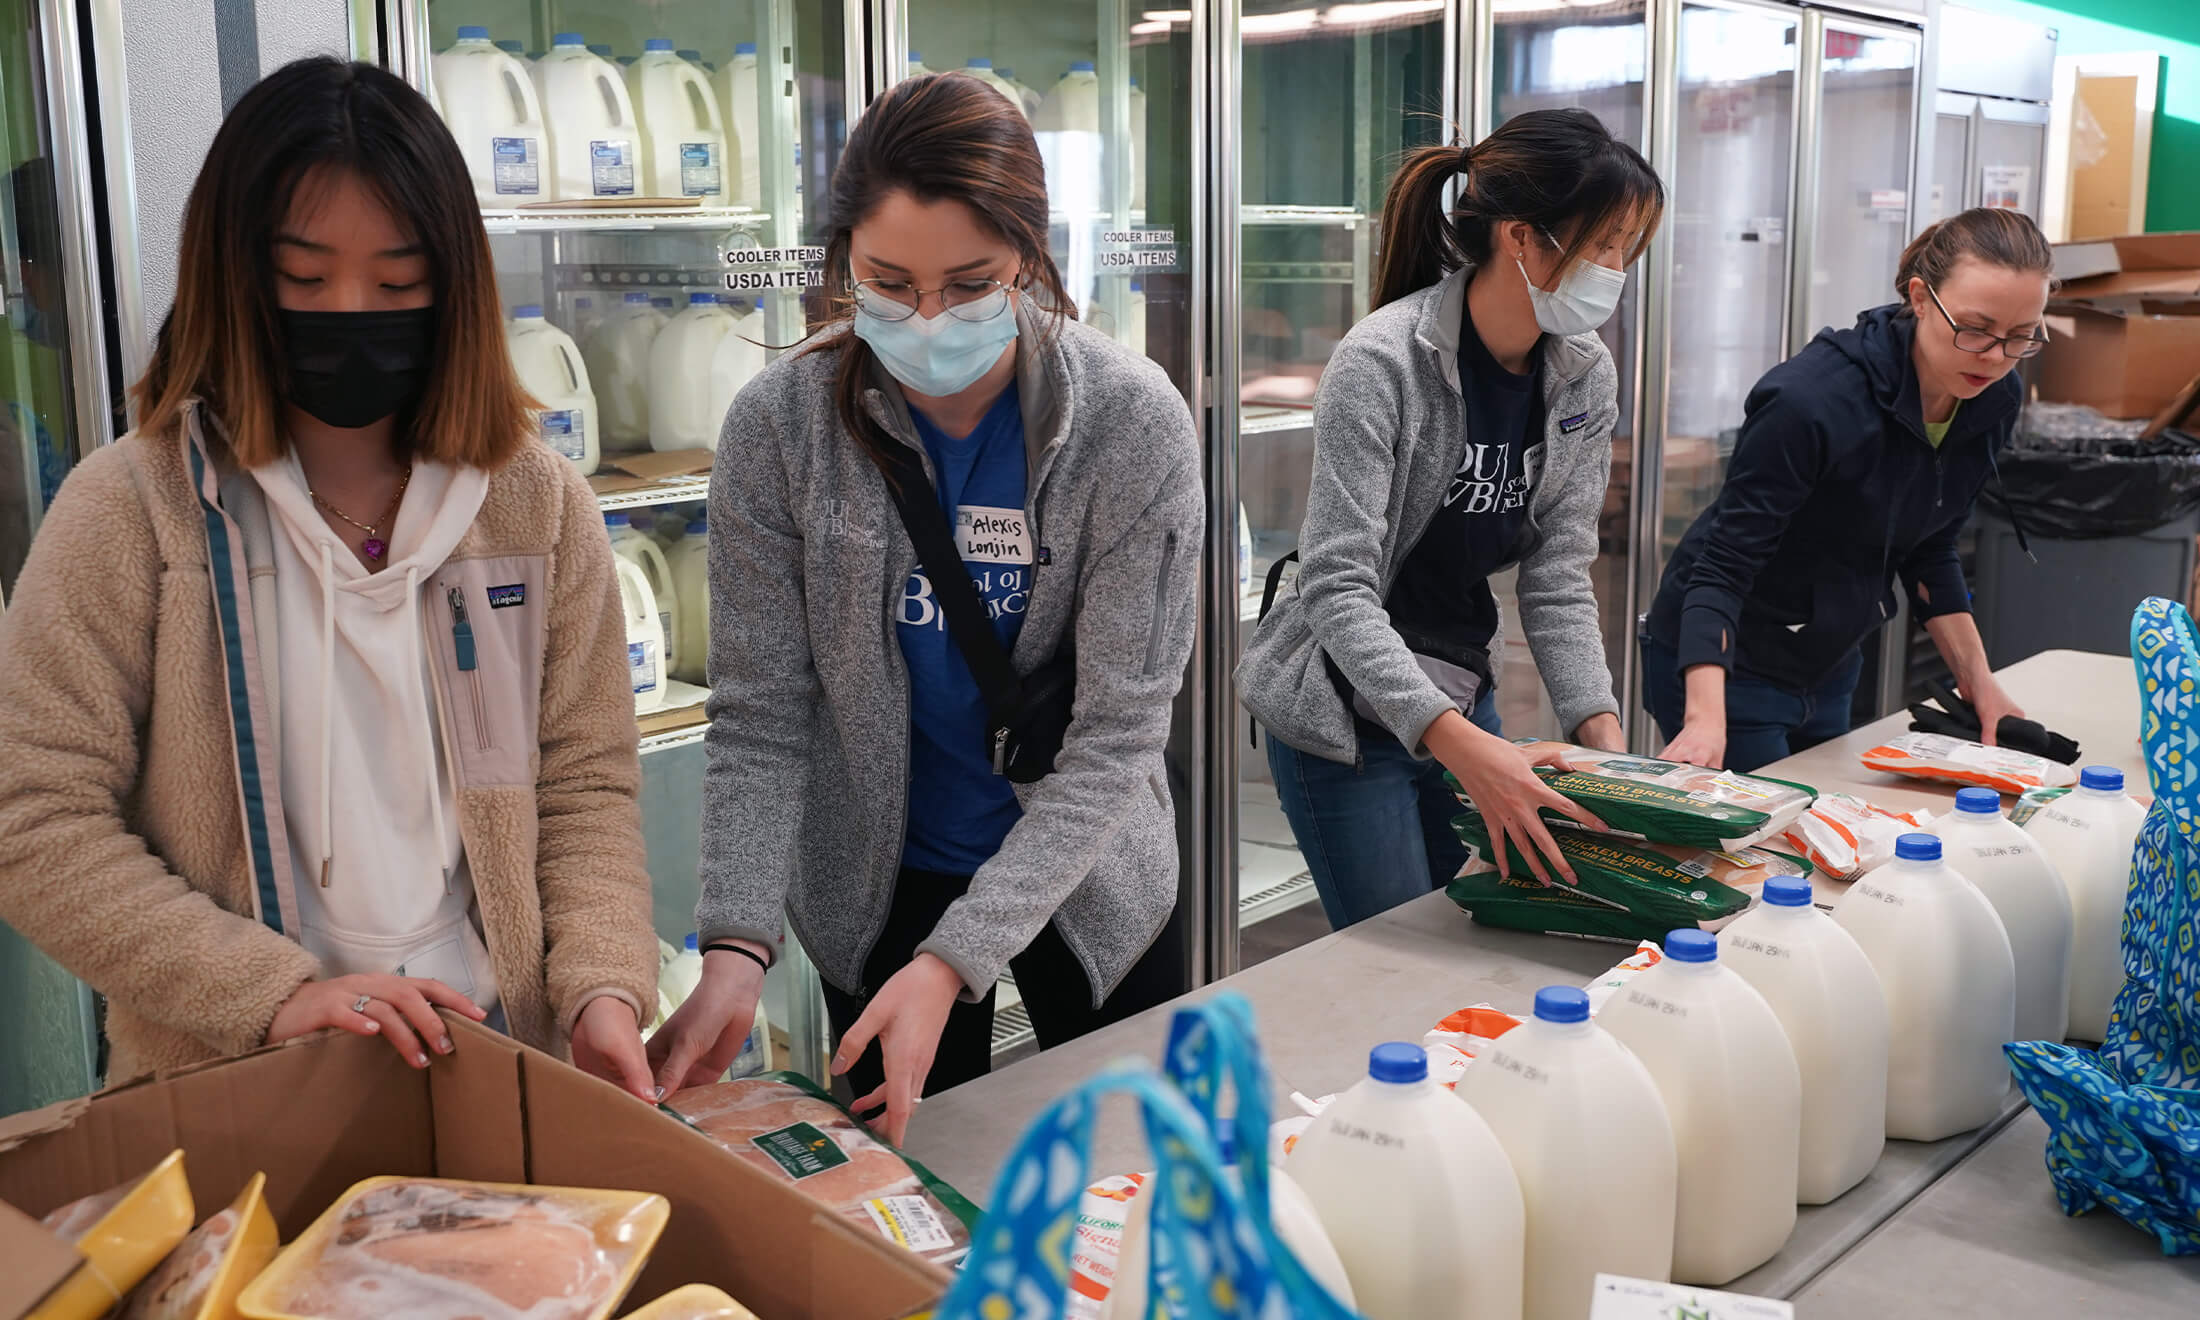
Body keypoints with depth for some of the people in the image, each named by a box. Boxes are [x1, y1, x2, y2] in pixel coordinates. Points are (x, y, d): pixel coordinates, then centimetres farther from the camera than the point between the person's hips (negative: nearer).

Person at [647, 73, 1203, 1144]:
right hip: (875, 890, 1)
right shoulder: (778, 428, -16)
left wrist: (956, 959, -28)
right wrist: (736, 945, -27)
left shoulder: (1133, 423, -20)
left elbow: (1116, 736, -21)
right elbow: (760, 718, -12)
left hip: (1087, 880, 0)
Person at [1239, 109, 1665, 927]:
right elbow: (1337, 585, -27)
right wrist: (1457, 743, -37)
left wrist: (1602, 732, -14)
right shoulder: (1383, 362, -23)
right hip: (1347, 716, -6)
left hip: (1465, 699, 7)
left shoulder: (1585, 378, -2)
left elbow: (1558, 579, 0)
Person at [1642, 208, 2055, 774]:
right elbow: (1723, 565, -28)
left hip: (1830, 666, 7)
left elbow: (1928, 550, 9)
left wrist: (1977, 679, 4)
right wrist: (1706, 719, -39)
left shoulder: (1993, 402, -6)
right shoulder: (1811, 399, -29)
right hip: (1719, 663, -7)